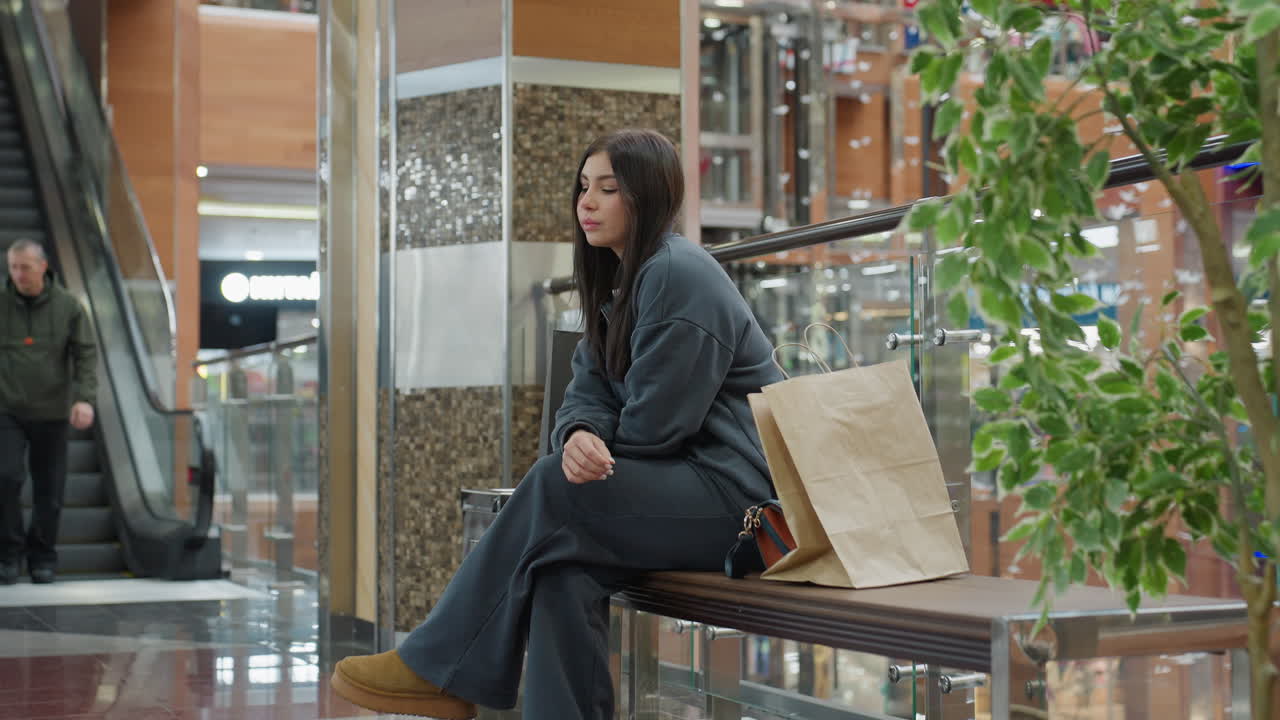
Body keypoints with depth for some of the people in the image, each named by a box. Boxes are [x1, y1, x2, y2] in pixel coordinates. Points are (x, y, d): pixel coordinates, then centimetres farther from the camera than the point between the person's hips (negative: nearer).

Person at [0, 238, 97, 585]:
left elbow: (86, 354, -1)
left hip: (51, 413, 0)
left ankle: (42, 559, 18)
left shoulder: (67, 306, 0)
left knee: (49, 490, 3)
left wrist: (85, 398, -15)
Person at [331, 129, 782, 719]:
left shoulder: (679, 276, -14)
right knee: (565, 556, -21)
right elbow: (589, 390, 6)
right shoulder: (620, 281, 16)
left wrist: (594, 453, -3)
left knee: (553, 489, -22)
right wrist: (581, 437, -17)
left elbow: (653, 426, -18)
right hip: (683, 482, 8)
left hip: (740, 489, -8)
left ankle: (439, 667, -12)